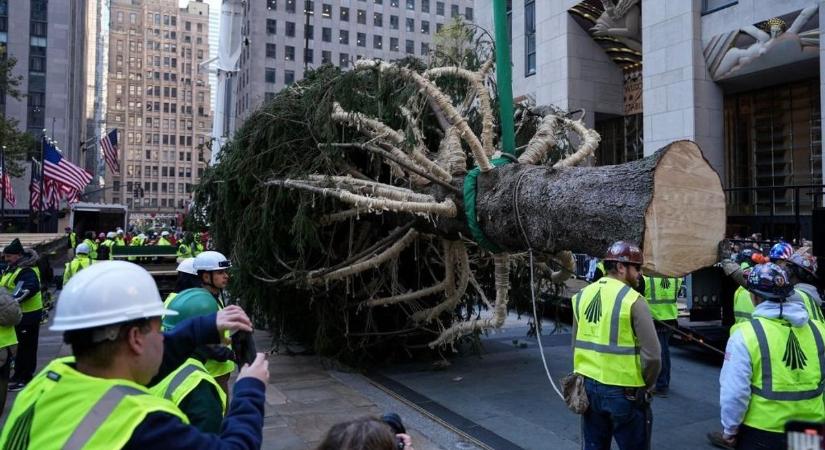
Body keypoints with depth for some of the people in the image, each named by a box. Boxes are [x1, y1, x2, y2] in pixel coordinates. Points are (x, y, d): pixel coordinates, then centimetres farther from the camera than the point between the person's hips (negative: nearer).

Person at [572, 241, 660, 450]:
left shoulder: (582, 296, 4)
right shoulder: (632, 300, -14)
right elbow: (652, 355, -15)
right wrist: (647, 385, 2)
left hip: (588, 386, 6)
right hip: (624, 391, -5)